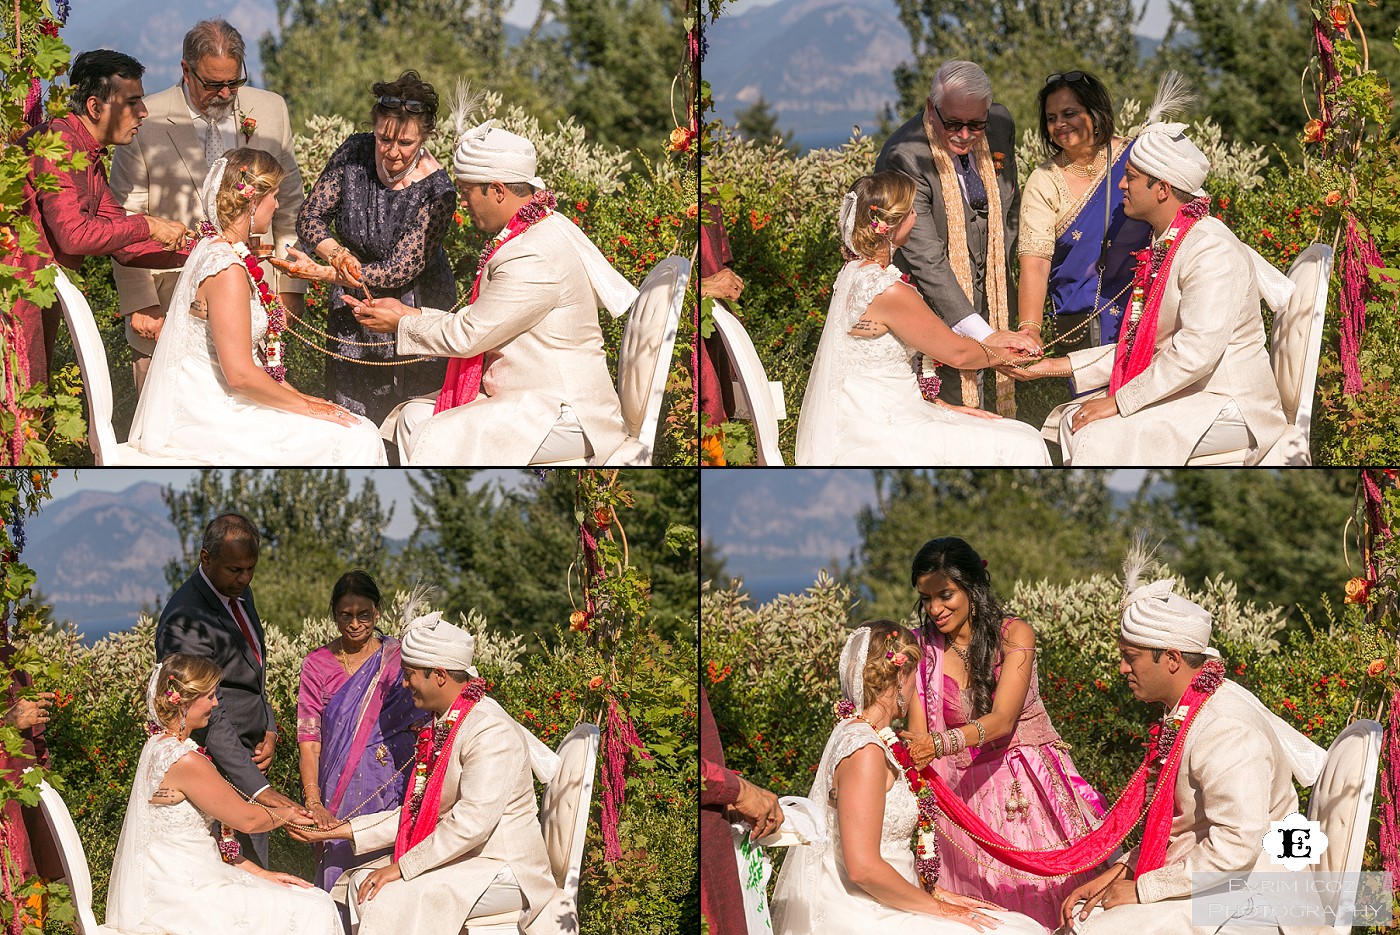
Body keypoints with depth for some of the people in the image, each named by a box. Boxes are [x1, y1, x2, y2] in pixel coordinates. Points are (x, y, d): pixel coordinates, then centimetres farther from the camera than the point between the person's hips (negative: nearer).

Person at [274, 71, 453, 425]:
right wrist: (339, 255, -26)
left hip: (413, 309, -3)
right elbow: (310, 217, -6)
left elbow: (399, 272, -24)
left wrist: (323, 272, -28)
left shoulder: (436, 192, -23)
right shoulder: (355, 153, -11)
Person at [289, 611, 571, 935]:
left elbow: (471, 823, -26)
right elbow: (418, 813, 14)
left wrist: (401, 868, -23)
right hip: (459, 858, 10)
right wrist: (344, 830, 10)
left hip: (502, 868, -10)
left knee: (392, 899, -24)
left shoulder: (490, 732, -20)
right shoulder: (443, 727, 12)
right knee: (361, 884, -3)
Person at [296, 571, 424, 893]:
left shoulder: (398, 659, 2)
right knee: (338, 875, -1)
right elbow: (309, 740, -2)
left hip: (391, 788, -1)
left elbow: (420, 729, -1)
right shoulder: (317, 664, 4)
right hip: (337, 791, 1)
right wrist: (313, 803, -14)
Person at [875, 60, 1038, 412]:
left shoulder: (1000, 126, -3)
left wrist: (1000, 270, 12)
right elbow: (925, 260, -30)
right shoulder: (904, 157, -25)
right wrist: (983, 334, -35)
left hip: (989, 301, 6)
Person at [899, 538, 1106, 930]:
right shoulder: (921, 650, 0)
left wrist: (941, 743, -37)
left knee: (1046, 902, -7)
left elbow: (1001, 720, -20)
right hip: (967, 791, 1)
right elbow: (919, 735, -5)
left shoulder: (1014, 634, -8)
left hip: (1031, 790, -1)